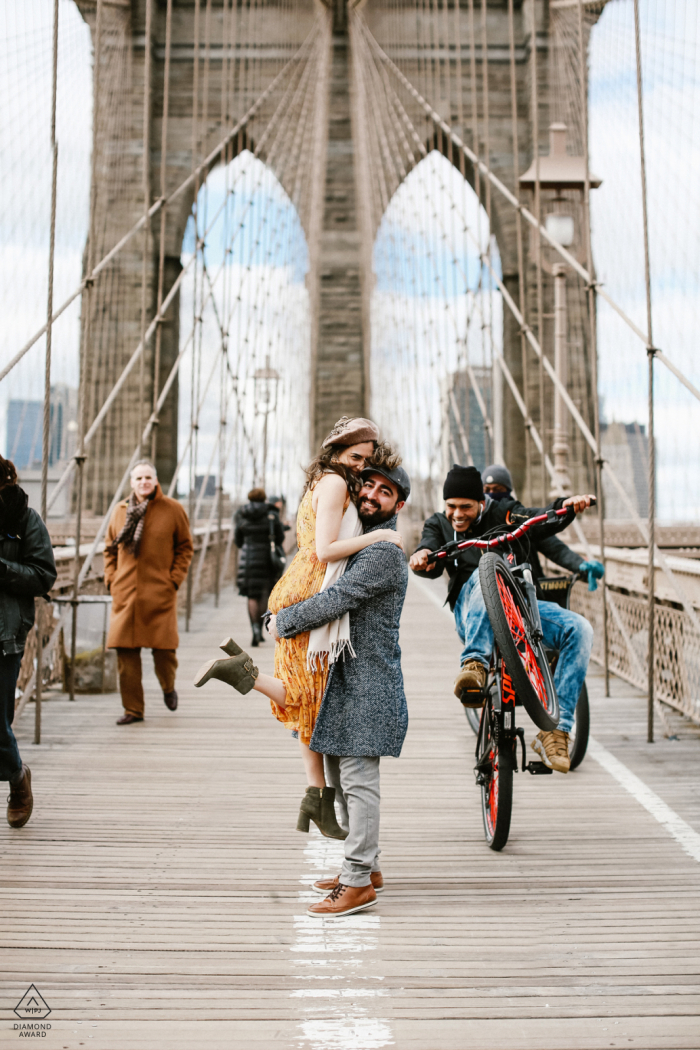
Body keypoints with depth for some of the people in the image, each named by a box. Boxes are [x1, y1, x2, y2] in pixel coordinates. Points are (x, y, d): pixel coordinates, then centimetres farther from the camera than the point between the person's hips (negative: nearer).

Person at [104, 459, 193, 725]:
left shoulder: (172, 510, 1)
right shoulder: (120, 511, 9)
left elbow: (185, 546, 5)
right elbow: (110, 548, 17)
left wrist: (174, 578, -3)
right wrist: (111, 579, 6)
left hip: (160, 593, -2)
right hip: (125, 593, 2)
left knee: (164, 648, 0)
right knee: (125, 651, -1)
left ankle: (168, 687, 33)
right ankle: (132, 709, 10)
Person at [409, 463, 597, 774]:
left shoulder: (504, 513, 13)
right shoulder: (439, 524, 14)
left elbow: (542, 522, -3)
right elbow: (432, 559, -5)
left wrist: (566, 506, -23)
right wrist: (422, 556, -30)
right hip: (472, 615, -2)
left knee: (579, 629, -21)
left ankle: (556, 729, -23)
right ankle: (475, 665, -48)